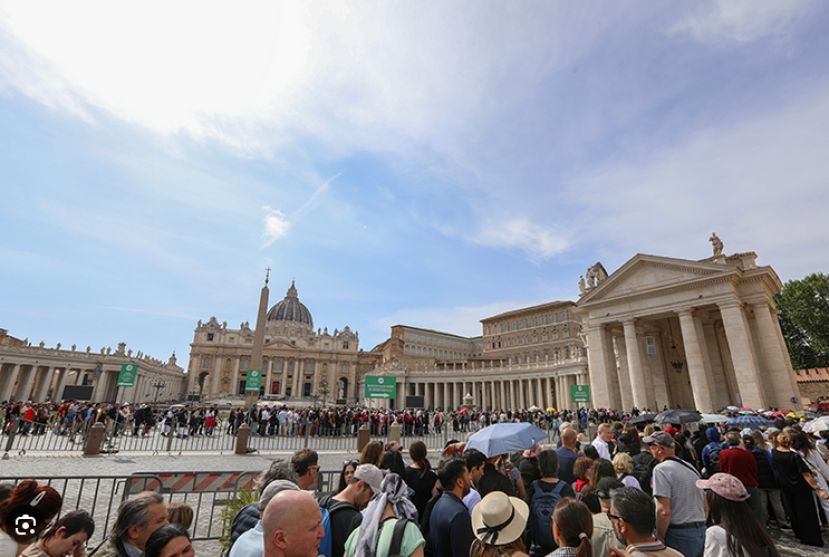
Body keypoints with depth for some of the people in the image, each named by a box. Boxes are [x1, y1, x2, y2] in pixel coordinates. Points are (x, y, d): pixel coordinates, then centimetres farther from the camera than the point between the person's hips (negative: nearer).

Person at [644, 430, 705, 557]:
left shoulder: (661, 469, -16)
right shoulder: (690, 467, 9)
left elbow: (664, 511, -21)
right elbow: (705, 506, 16)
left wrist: (659, 538, -10)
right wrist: (699, 528, 23)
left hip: (679, 534, -8)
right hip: (700, 532, 8)